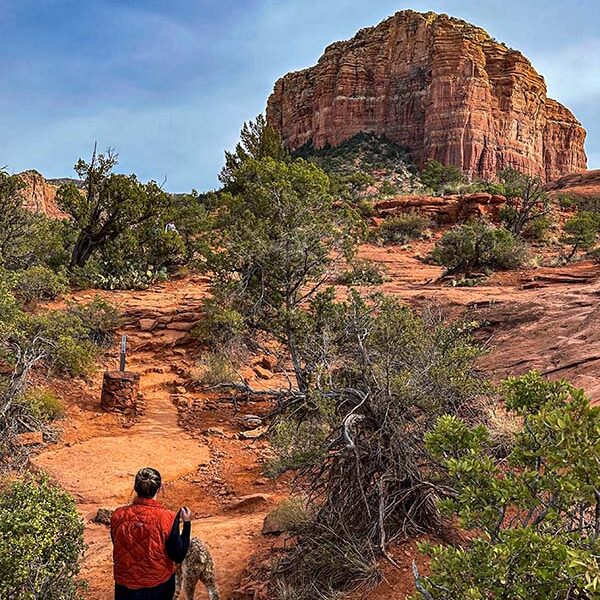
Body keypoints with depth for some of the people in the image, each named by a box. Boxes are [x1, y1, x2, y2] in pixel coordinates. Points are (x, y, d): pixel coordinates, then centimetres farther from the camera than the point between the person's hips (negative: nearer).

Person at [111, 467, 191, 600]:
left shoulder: (118, 515, -15)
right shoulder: (167, 518, -22)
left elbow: (118, 546, 4)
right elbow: (178, 556, -13)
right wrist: (187, 523, -7)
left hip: (126, 586, 1)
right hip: (159, 585, -1)